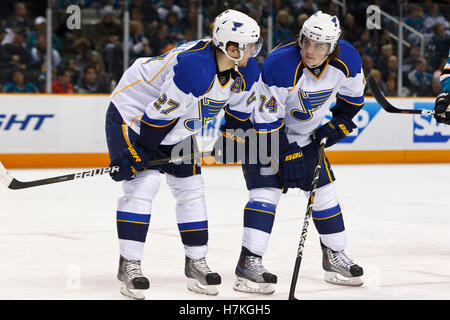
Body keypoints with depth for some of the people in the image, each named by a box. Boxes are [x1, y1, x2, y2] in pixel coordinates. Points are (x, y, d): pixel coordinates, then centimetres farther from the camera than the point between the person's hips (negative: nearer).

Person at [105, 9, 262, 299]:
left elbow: (240, 109, 8)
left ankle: (196, 261, 17)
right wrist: (135, 154, -27)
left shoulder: (247, 72, -12)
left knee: (191, 188, 5)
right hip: (133, 112, -8)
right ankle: (129, 264, -10)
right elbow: (158, 114, -33)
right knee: (143, 183, -18)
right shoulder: (193, 68, -38)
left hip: (177, 127, 8)